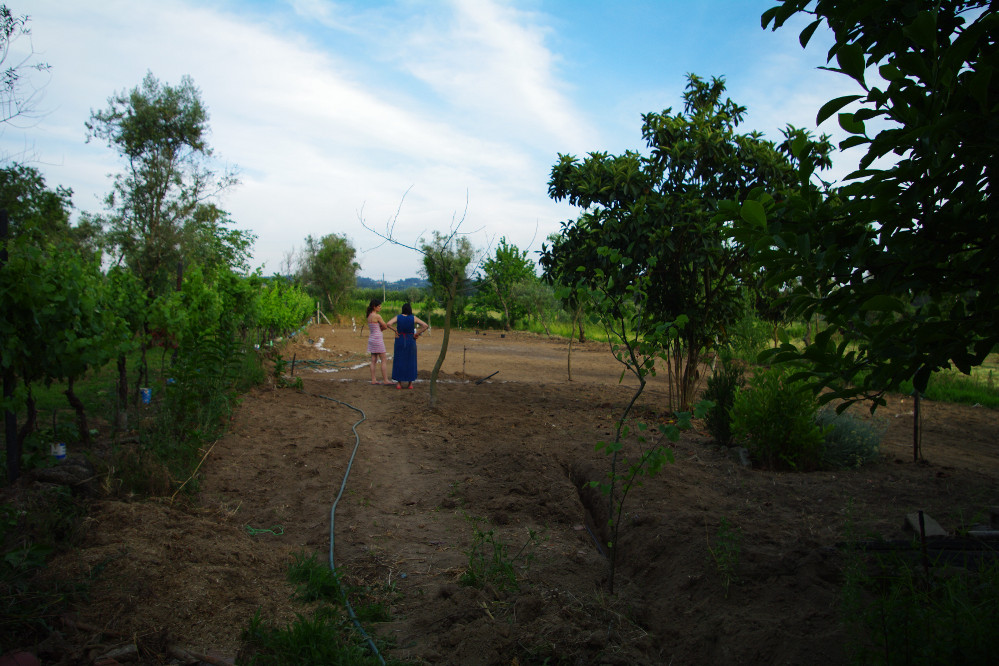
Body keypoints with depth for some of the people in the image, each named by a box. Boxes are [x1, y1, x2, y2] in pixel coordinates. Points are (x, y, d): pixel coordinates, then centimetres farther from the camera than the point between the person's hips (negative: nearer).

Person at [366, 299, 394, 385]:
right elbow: (385, 327, -8)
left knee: (373, 361, 9)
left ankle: (373, 380, 10)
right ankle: (385, 380, -2)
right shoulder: (377, 316, -15)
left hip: (372, 339, 9)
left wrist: (381, 328, -2)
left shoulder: (369, 316, 11)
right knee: (383, 361, -3)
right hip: (377, 339, -8)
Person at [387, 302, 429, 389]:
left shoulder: (398, 317, -3)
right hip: (411, 342, 0)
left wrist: (395, 331, -4)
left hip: (400, 341, 0)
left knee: (399, 361, 8)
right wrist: (417, 334, -5)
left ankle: (399, 383, 7)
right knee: (410, 361, 9)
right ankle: (410, 383, 11)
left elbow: (389, 324, -17)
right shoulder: (414, 318, -4)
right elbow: (426, 325, -11)